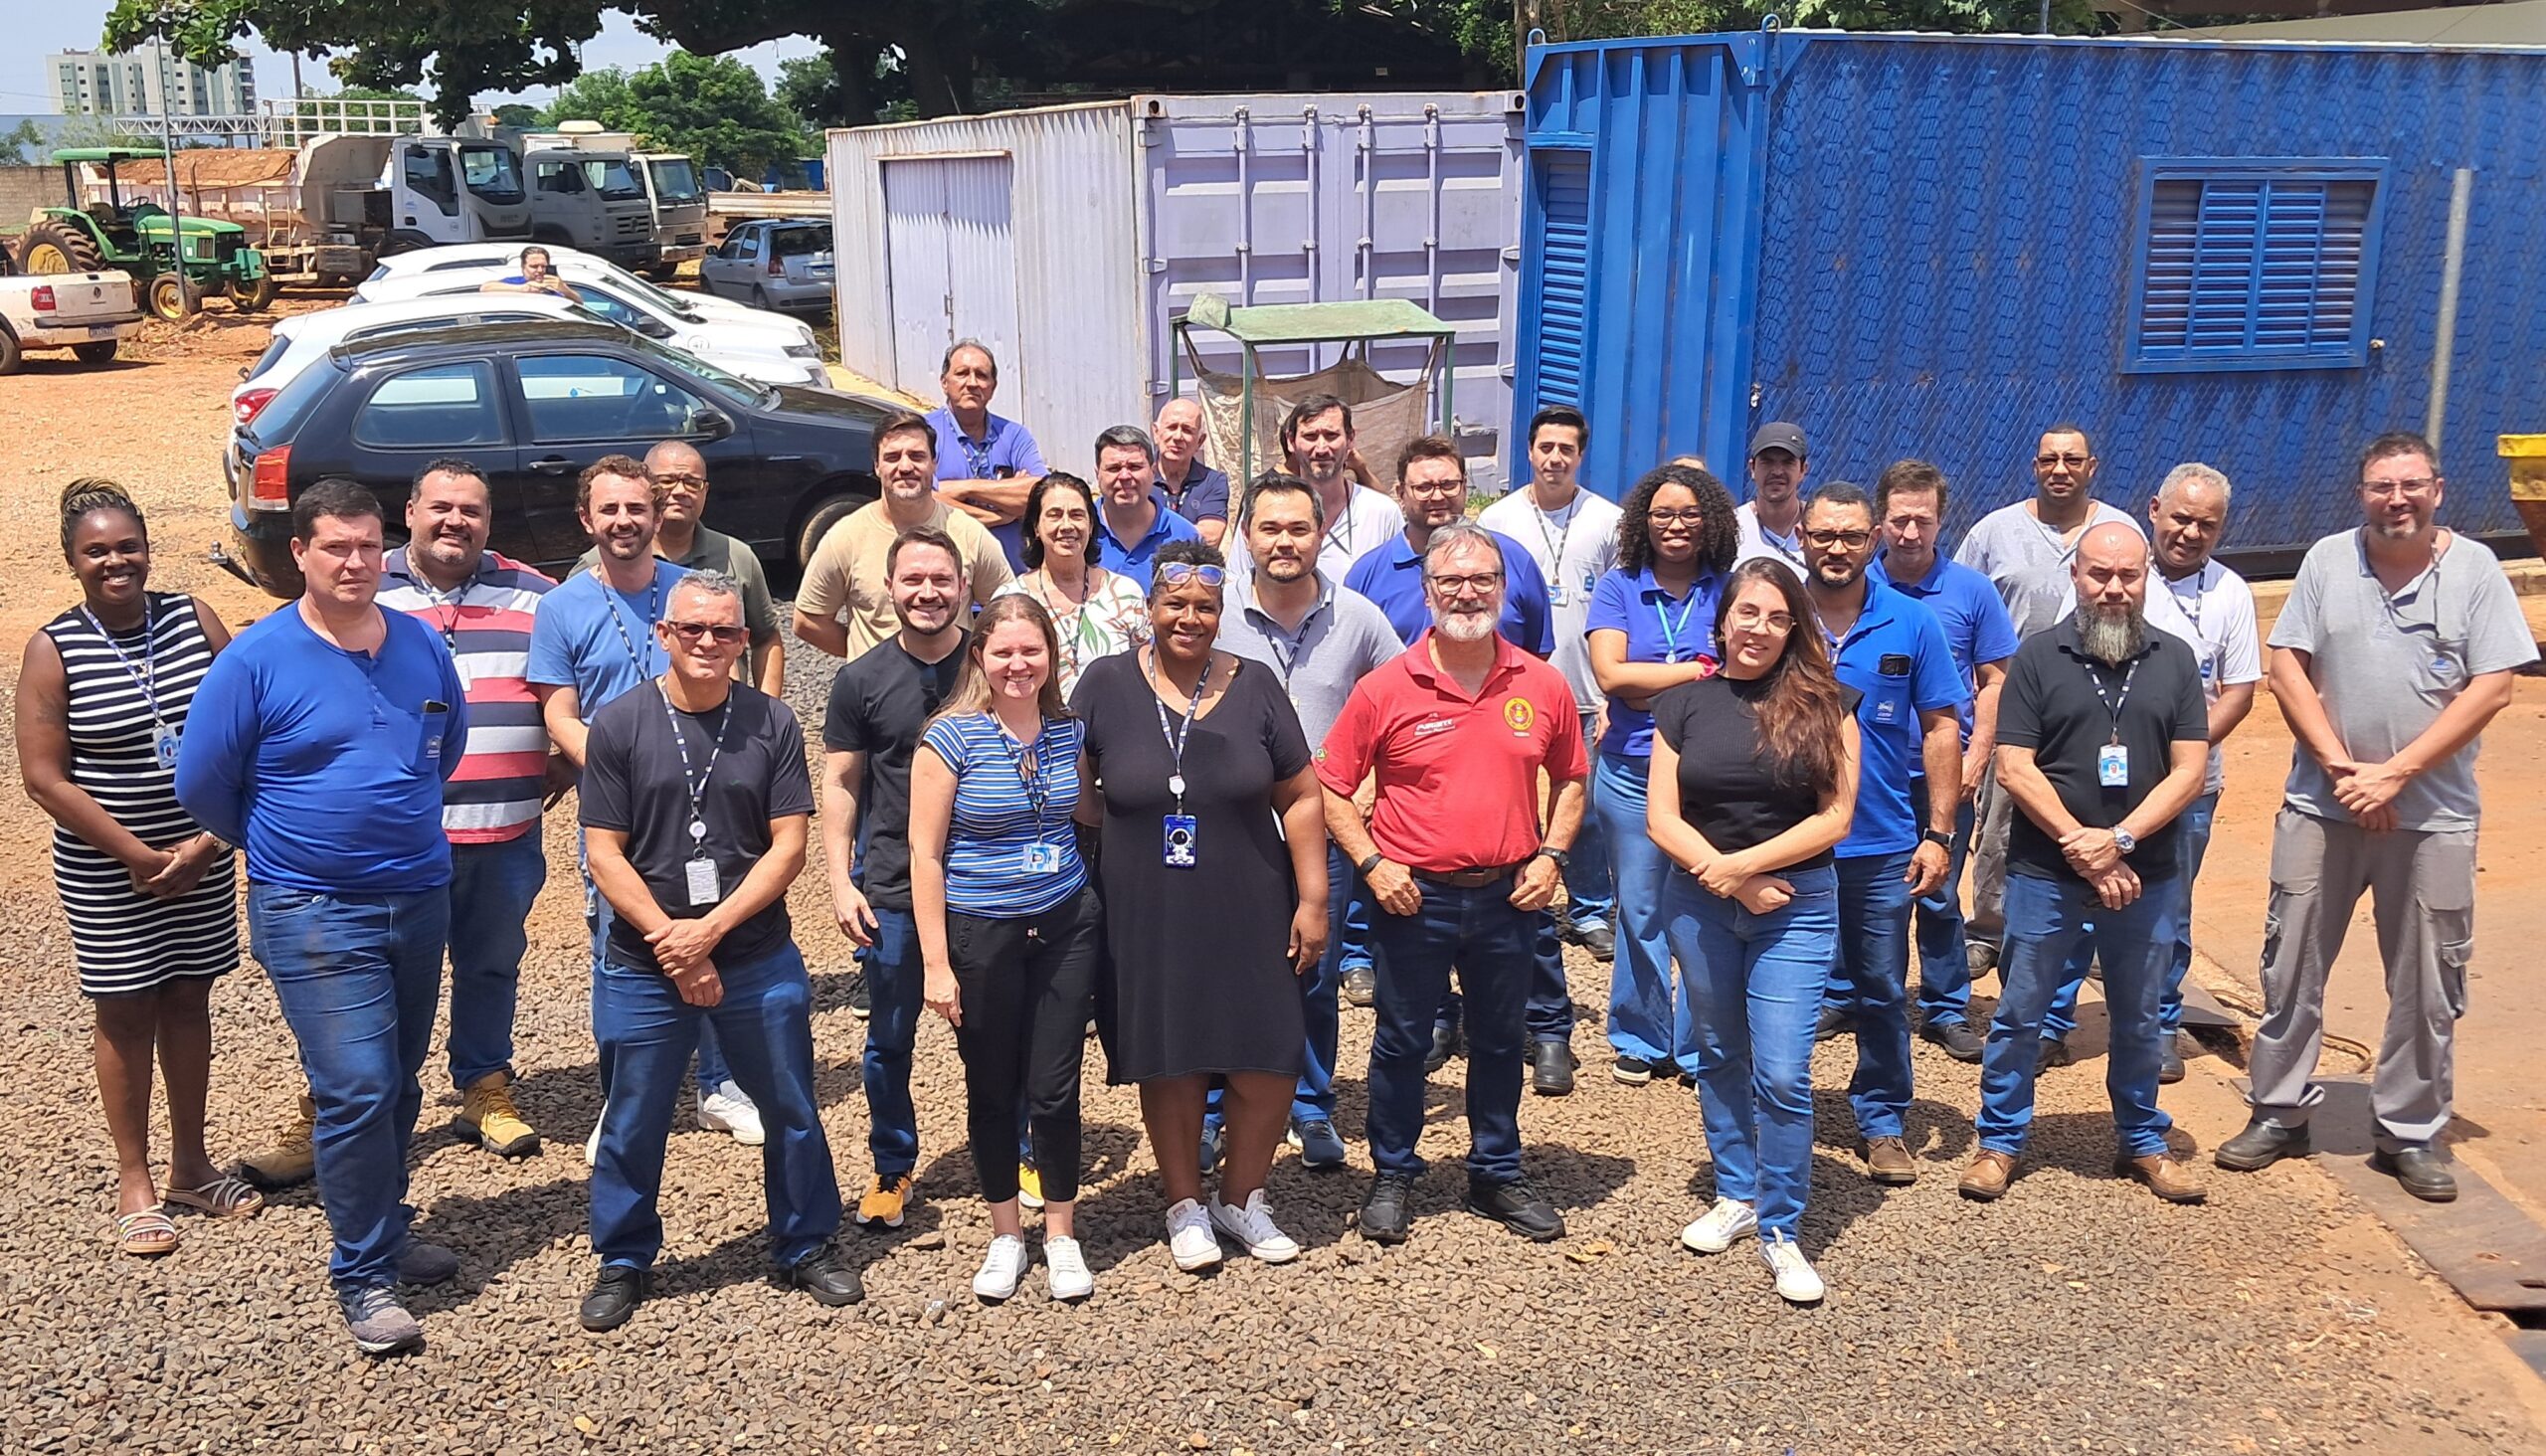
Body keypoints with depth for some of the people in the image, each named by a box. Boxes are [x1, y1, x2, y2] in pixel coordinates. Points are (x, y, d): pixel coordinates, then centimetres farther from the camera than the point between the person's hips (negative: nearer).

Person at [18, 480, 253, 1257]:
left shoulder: (194, 619, -1)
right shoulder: (54, 651, -8)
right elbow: (43, 776, -10)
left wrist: (207, 841, -8)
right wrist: (140, 857, -14)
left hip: (203, 858, 3)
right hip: (105, 872, -3)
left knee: (189, 1002, 13)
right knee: (125, 1016, 6)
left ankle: (191, 1165, 27)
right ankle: (135, 1183, 19)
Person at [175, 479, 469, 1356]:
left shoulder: (421, 645, 2)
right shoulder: (257, 659, -11)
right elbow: (202, 784, -3)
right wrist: (281, 843, 8)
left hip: (421, 897, 5)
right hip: (315, 913, -5)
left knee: (398, 1085, 16)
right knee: (356, 1092, -9)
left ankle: (385, 1231, 33)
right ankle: (362, 1276, 4)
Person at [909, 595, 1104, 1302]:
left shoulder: (1068, 729, 2)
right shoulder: (951, 736, -10)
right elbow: (926, 853, -9)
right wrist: (936, 964, -11)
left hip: (1065, 925, 3)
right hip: (980, 933, -2)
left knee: (1055, 1087, 6)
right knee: (991, 1090, 9)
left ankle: (1062, 1237, 22)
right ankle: (1005, 1237, 27)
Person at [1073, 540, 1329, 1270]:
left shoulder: (1254, 686, 1)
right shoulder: (1106, 684, -3)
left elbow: (1301, 797, 2)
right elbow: (1073, 792, 5)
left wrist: (1312, 898, -1)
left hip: (1248, 916, 1)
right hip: (1146, 919, -1)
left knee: (1270, 1065, 2)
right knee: (1167, 1065, 8)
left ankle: (1241, 1198, 26)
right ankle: (1185, 1205, 29)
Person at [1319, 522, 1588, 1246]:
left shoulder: (1543, 686, -1)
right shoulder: (1384, 689, -8)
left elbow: (1570, 779, 12)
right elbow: (1330, 787, -3)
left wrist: (1551, 854, -1)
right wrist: (1371, 864, -12)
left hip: (1507, 895, 2)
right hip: (1414, 896, -2)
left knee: (1499, 1041, 16)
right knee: (1401, 1041, 11)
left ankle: (1497, 1175, 32)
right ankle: (1393, 1177, 27)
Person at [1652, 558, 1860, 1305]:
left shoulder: (1826, 703, -3)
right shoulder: (1684, 701, 1)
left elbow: (1836, 817, -8)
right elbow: (1662, 816, -2)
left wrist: (1744, 864, -14)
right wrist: (1724, 876, -13)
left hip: (1797, 905, -2)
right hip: (1698, 903, 3)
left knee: (1782, 1073, -7)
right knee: (1720, 1055, 15)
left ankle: (1781, 1230, 7)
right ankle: (1736, 1195, 32)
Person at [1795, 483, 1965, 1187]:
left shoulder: (1912, 624, -1)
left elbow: (1942, 730, 2)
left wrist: (1939, 834, -3)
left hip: (1883, 844, 1)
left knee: (1882, 991, 11)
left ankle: (1882, 1122, 26)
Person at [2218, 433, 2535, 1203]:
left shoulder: (2475, 569, -3)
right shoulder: (2328, 560, 1)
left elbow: (2491, 688, -8)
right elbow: (2288, 668, -1)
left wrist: (2394, 773, -15)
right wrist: (2340, 765, -12)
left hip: (2433, 816, -1)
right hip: (2321, 807, 1)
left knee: (2428, 984, 7)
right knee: (2292, 967, 7)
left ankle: (2410, 1133, 22)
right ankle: (2279, 1113, 21)